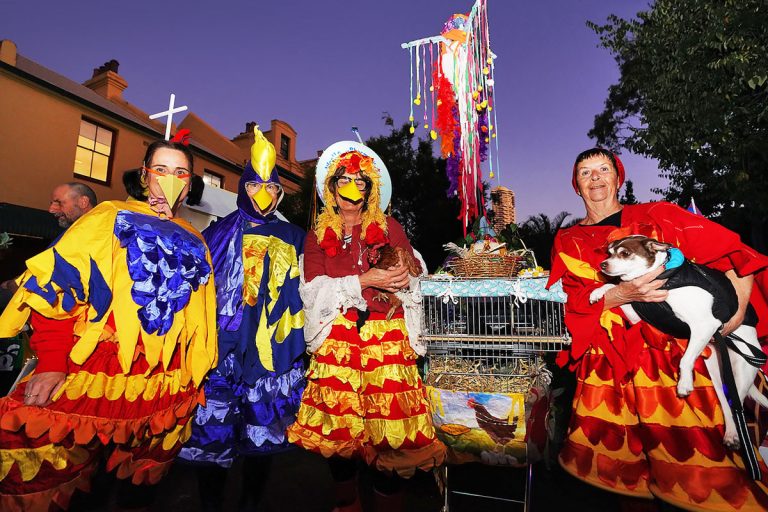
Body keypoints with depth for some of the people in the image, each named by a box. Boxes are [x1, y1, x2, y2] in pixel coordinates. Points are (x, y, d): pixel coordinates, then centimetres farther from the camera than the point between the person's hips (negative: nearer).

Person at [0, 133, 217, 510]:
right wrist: (51, 362, -13)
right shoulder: (110, 218, 3)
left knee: (143, 476, 16)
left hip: (164, 392, 3)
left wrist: (194, 376, 6)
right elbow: (55, 286, -6)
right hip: (92, 380, -3)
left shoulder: (194, 242, 12)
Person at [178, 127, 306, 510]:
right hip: (225, 346, 0)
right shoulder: (221, 232, 7)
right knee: (214, 428, 5)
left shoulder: (293, 238, 10)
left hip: (274, 349, 1)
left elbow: (302, 294, 10)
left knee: (262, 431, 10)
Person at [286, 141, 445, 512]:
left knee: (387, 428, -2)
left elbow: (414, 275, 8)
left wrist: (403, 278, -15)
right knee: (337, 425, 6)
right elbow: (313, 289, -1)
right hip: (336, 340, 1)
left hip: (386, 339, 0)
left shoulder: (390, 228, 11)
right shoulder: (317, 235, 12)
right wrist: (364, 281, -12)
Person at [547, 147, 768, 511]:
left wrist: (738, 305, -6)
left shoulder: (658, 216, 9)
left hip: (679, 356, 0)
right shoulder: (568, 241, 9)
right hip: (609, 369, 1)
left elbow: (733, 251, 7)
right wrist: (621, 294, -18)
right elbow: (570, 304, -1)